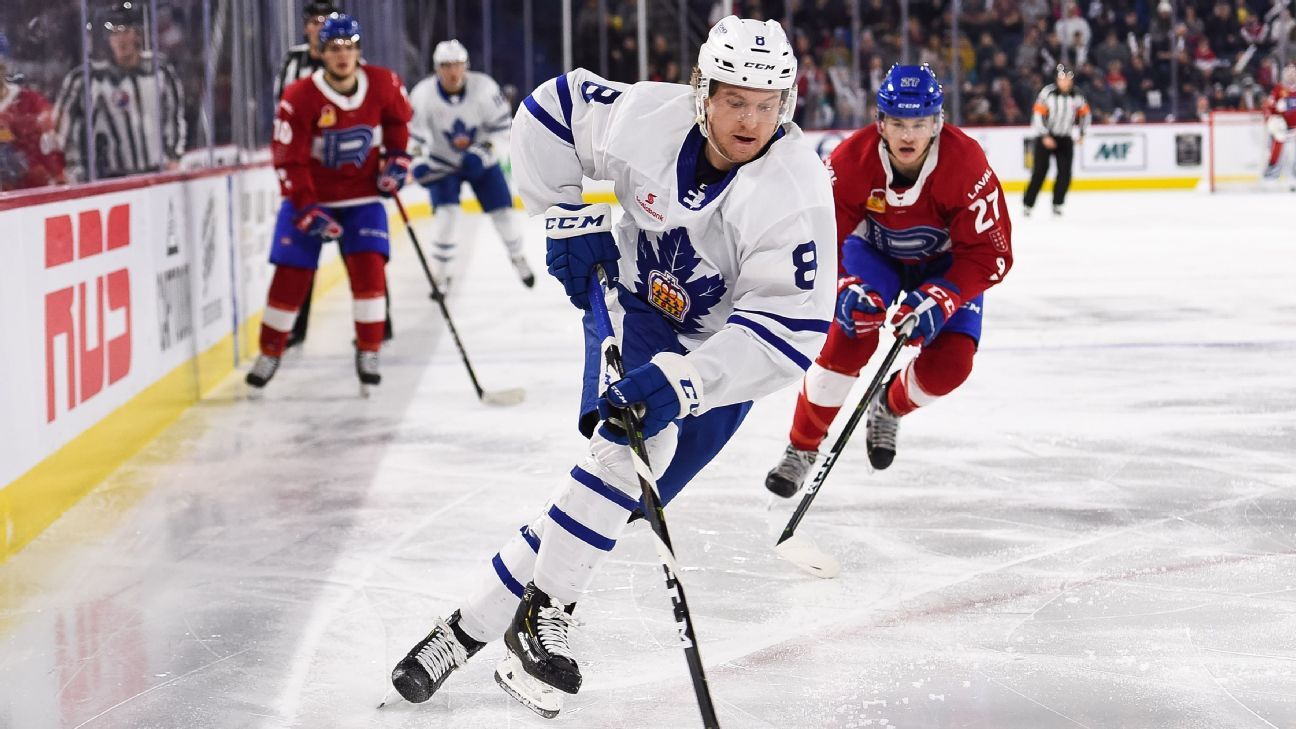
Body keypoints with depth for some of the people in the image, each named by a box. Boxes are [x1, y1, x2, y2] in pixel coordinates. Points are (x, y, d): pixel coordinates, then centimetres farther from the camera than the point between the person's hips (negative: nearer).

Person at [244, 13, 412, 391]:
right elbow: (288, 161, -18)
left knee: (369, 267, -12)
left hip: (362, 195, 2)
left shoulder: (383, 85, -11)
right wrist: (308, 213, -23)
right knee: (291, 274, -2)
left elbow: (399, 119, 13)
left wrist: (396, 157, 2)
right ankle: (270, 353, 15)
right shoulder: (299, 97, -21)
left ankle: (369, 353, 0)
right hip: (309, 196, -2)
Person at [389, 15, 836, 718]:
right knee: (624, 450, -23)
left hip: (720, 348, -1)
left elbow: (790, 327, -33)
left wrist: (681, 382, -42)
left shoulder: (797, 190, -29)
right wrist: (568, 220, -6)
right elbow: (551, 110, -2)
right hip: (629, 300, 2)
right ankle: (542, 616, -10)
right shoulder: (646, 116, -21)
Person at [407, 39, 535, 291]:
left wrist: (485, 149, -22)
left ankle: (517, 256, 31)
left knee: (503, 211, 1)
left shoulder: (484, 87, -22)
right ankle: (441, 275, -4)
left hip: (480, 160, 1)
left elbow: (501, 123, -11)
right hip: (442, 164, -1)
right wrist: (421, 162, -30)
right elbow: (413, 133, -16)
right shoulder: (423, 94, -24)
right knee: (446, 214, -18)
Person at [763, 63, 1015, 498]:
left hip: (948, 262, 0)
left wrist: (938, 300, -41)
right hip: (875, 253, 0)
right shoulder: (852, 160, -29)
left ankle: (890, 407, 21)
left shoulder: (966, 163, -33)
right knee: (847, 343, -22)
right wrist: (843, 289, -38)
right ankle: (802, 447, 0)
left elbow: (989, 255, -29)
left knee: (947, 366, -16)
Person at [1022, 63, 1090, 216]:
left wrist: (1082, 133, 7)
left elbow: (1084, 113, 13)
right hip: (1045, 136, -4)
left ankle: (1057, 204, 9)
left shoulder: (1077, 96, -2)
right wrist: (1045, 136, -20)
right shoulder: (1047, 93, -16)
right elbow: (1038, 114, -16)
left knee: (1065, 172, -4)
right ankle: (1028, 204, -2)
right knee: (1040, 171, -9)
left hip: (1065, 138, 4)